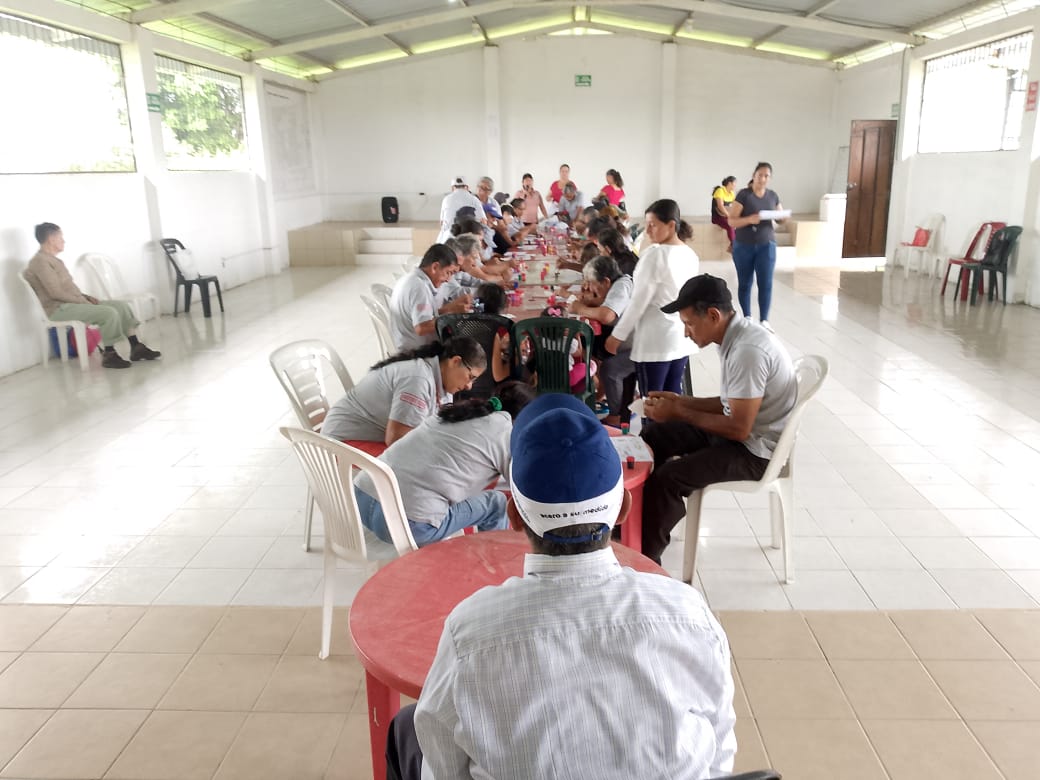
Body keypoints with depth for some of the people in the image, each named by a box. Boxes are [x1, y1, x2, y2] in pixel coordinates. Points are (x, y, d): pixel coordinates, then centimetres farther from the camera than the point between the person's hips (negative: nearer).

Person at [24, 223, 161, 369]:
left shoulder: (52, 259, 19)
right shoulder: (40, 261, -13)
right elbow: (56, 293, -20)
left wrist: (86, 296, 5)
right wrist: (82, 300, -14)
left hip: (73, 303, 10)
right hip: (61, 309, -10)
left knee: (122, 305, -2)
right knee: (109, 313, -29)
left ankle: (137, 348, -6)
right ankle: (109, 355, -18)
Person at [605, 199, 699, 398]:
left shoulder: (654, 255, -15)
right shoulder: (690, 255, 8)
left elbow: (639, 301, -15)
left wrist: (617, 335, -8)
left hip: (655, 340, -8)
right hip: (682, 338, 8)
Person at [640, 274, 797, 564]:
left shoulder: (748, 351, -27)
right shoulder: (737, 336, 3)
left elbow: (739, 428, -26)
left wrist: (680, 412, -18)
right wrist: (681, 400, 3)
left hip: (755, 451, -10)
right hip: (743, 430, 10)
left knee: (666, 478, -24)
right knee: (654, 438, 12)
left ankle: (645, 558, -4)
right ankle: (644, 519, 21)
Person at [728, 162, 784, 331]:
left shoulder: (773, 196, 4)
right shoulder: (743, 195, -8)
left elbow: (780, 217, 15)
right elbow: (731, 221, -12)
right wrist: (749, 219, -29)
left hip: (766, 244, 2)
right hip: (743, 246, -2)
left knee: (766, 283, -6)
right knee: (744, 283, 7)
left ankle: (764, 320, 0)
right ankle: (747, 318, 19)